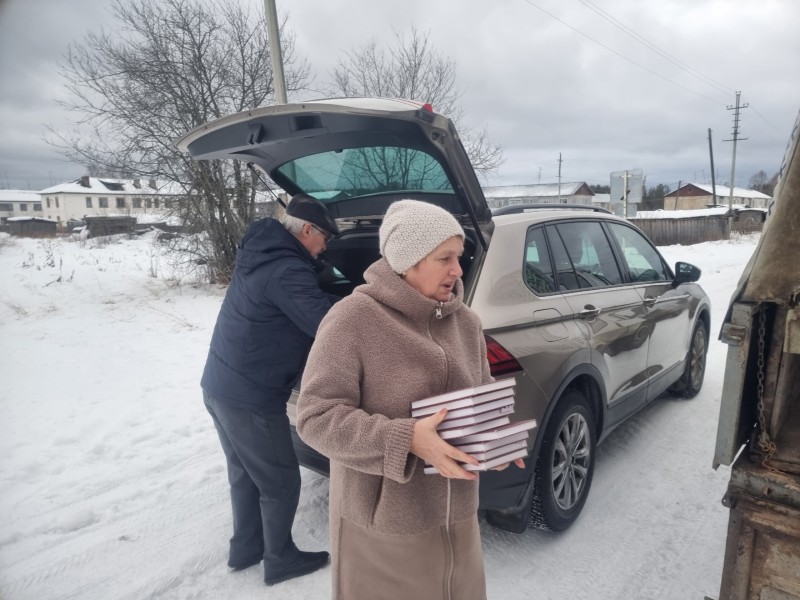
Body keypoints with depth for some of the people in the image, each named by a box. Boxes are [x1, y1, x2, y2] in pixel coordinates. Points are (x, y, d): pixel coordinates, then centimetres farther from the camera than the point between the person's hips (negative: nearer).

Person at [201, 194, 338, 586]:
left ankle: (245, 548, 41)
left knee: (245, 475, 24)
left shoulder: (261, 255, 8)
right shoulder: (286, 271, -23)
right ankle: (280, 560, 28)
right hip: (250, 399, -10)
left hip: (219, 386, 10)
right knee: (280, 483, 10)